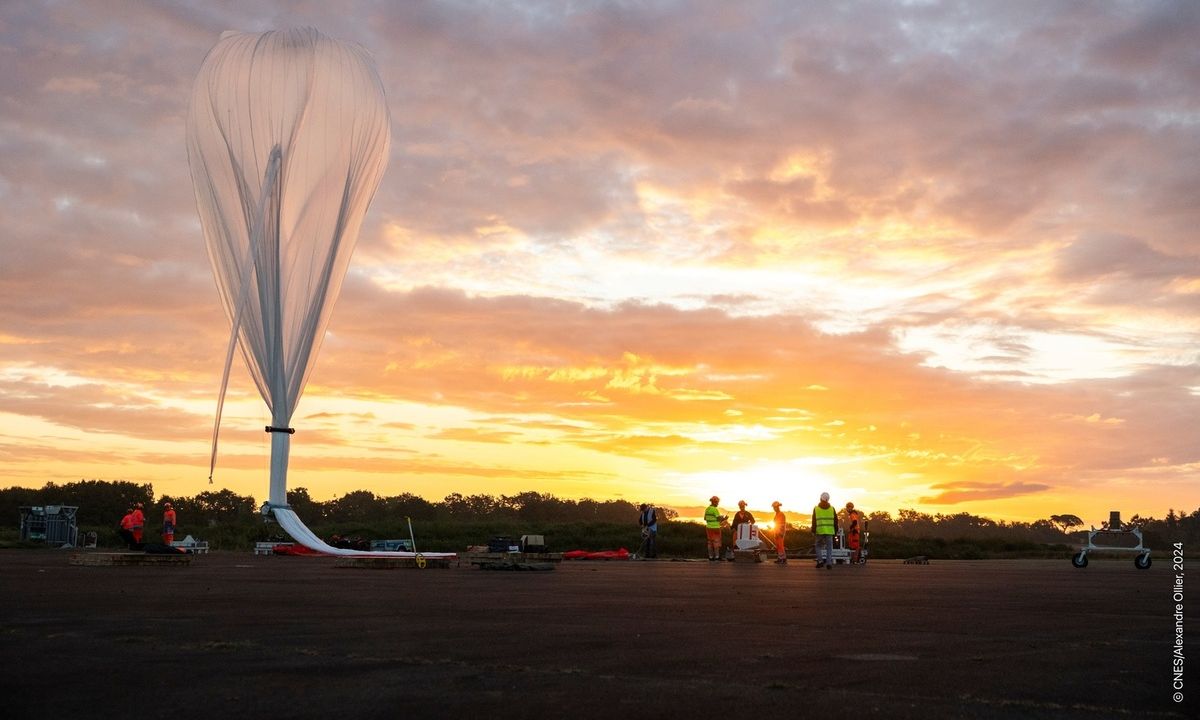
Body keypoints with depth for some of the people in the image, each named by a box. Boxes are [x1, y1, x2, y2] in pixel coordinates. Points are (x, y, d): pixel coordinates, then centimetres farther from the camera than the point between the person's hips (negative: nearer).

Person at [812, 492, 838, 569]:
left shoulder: (816, 509, 1)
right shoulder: (832, 508, 4)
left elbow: (814, 522, -2)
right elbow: (835, 521, 6)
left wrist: (813, 532, 1)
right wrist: (836, 531, 14)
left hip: (819, 531, -1)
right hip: (829, 531, 1)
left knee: (818, 546, 14)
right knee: (829, 548, 4)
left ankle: (820, 560, -1)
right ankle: (829, 564, -4)